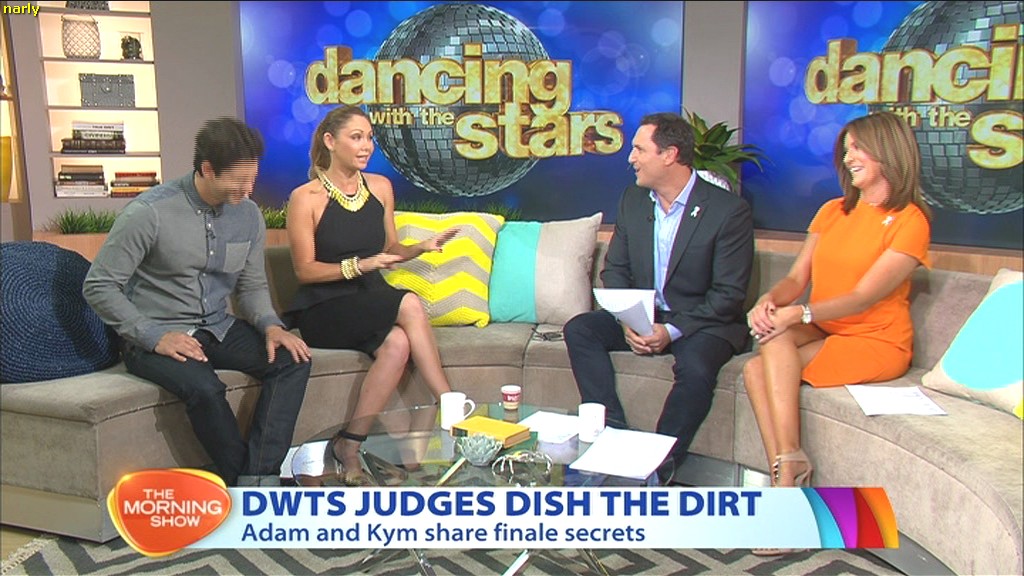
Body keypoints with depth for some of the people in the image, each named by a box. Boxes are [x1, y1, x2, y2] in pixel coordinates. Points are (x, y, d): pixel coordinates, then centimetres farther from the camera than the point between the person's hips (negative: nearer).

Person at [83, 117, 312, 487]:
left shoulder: (248, 214, 1)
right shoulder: (151, 212, -15)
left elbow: (252, 286, 11)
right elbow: (99, 286, -11)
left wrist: (270, 325, -10)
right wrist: (154, 336, -19)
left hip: (217, 329, 6)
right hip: (158, 337, -5)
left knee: (292, 360, -19)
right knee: (203, 387, -34)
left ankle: (256, 480, -21)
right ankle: (242, 478, -11)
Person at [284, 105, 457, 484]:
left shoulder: (380, 187, 9)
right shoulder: (305, 198, -6)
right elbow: (305, 270, -7)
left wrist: (422, 247, -2)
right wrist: (359, 265, -20)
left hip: (373, 304, 5)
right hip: (322, 311, -5)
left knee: (398, 343, -31)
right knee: (410, 304, -30)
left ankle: (351, 444, -21)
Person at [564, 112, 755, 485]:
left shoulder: (729, 210, -13)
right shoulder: (632, 200, 5)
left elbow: (729, 294, -14)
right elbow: (614, 270, 6)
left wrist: (672, 330, -24)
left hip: (701, 323, -5)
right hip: (642, 317, 5)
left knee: (696, 367, -35)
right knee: (578, 329, -16)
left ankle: (661, 465, -16)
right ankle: (615, 434, -18)